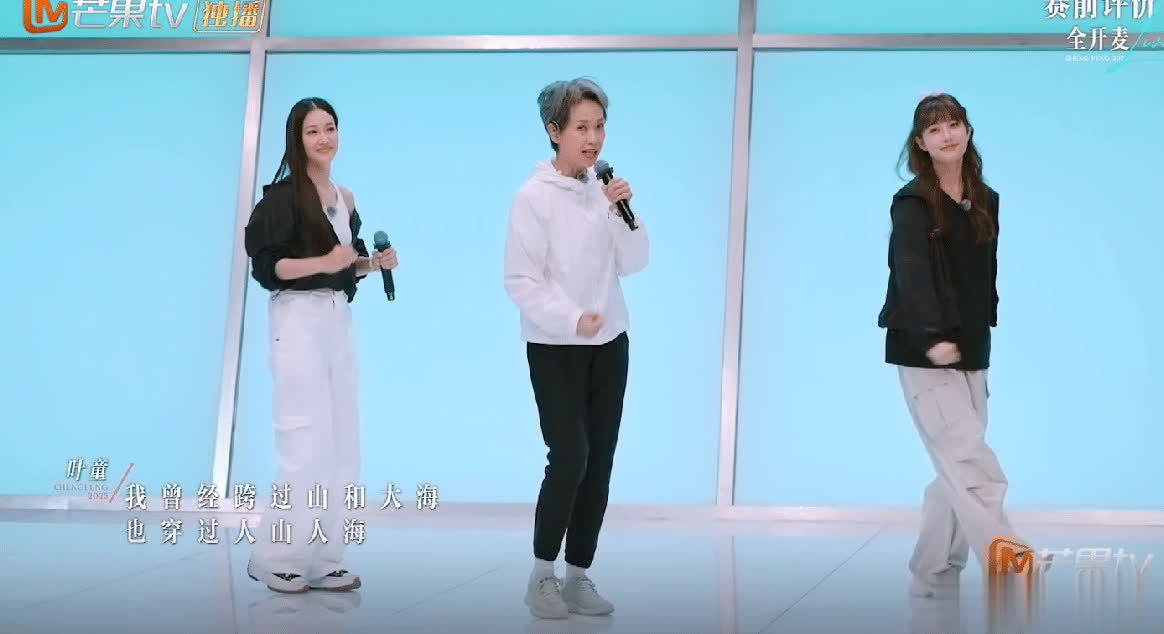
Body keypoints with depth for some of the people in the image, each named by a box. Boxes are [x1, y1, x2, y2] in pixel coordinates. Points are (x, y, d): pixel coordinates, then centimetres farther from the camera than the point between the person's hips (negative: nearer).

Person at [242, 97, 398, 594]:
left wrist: (375, 262, 3)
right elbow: (264, 264, -14)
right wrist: (324, 262, -22)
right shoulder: (284, 195, -8)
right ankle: (272, 557, 6)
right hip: (299, 320, -8)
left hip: (339, 320, 8)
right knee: (307, 445, -8)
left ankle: (321, 560, 16)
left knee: (339, 448, 8)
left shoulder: (345, 198, 13)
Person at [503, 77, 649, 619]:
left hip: (609, 344, 5)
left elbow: (633, 264, 4)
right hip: (555, 348, -5)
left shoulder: (604, 190, 5)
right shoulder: (533, 196, -11)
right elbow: (521, 280, -13)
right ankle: (542, 574, 4)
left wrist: (624, 212, -12)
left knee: (600, 461, 3)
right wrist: (572, 318, -24)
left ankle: (579, 576, 12)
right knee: (570, 456, -12)